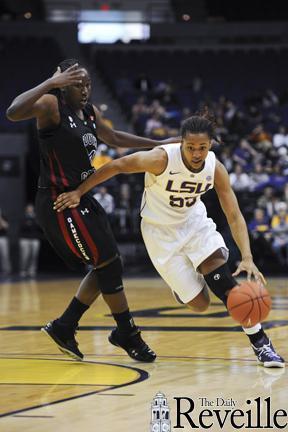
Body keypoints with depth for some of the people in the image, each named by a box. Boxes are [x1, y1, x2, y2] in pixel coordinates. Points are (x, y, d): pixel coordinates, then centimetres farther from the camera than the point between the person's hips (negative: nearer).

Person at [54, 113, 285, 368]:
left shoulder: (216, 169, -19)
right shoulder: (161, 159, -30)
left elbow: (235, 217, -17)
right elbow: (116, 166, -18)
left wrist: (247, 258, -31)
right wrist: (79, 192, -14)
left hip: (195, 222, 3)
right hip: (161, 231, -2)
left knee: (224, 281, -21)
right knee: (199, 304, -5)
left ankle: (261, 343, -7)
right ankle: (181, 285, 33)